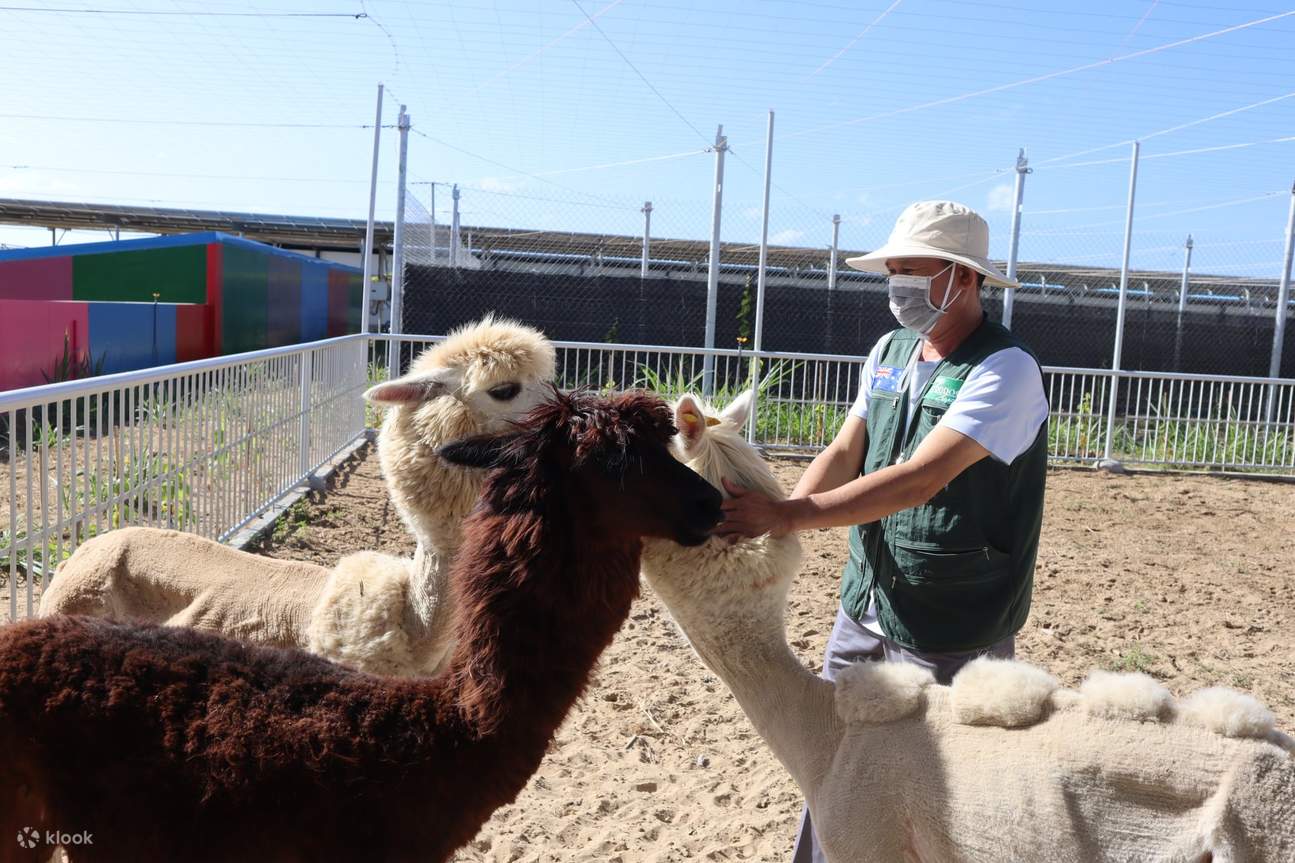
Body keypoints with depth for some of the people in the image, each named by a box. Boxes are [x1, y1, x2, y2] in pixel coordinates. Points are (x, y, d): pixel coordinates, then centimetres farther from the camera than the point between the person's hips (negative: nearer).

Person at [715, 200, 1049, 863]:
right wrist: (769, 519, -15)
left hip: (949, 632, -6)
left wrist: (790, 515, -33)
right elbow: (843, 452, 3)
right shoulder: (890, 351, 5)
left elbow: (920, 479, -28)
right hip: (865, 606, 7)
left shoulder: (1005, 370, -19)